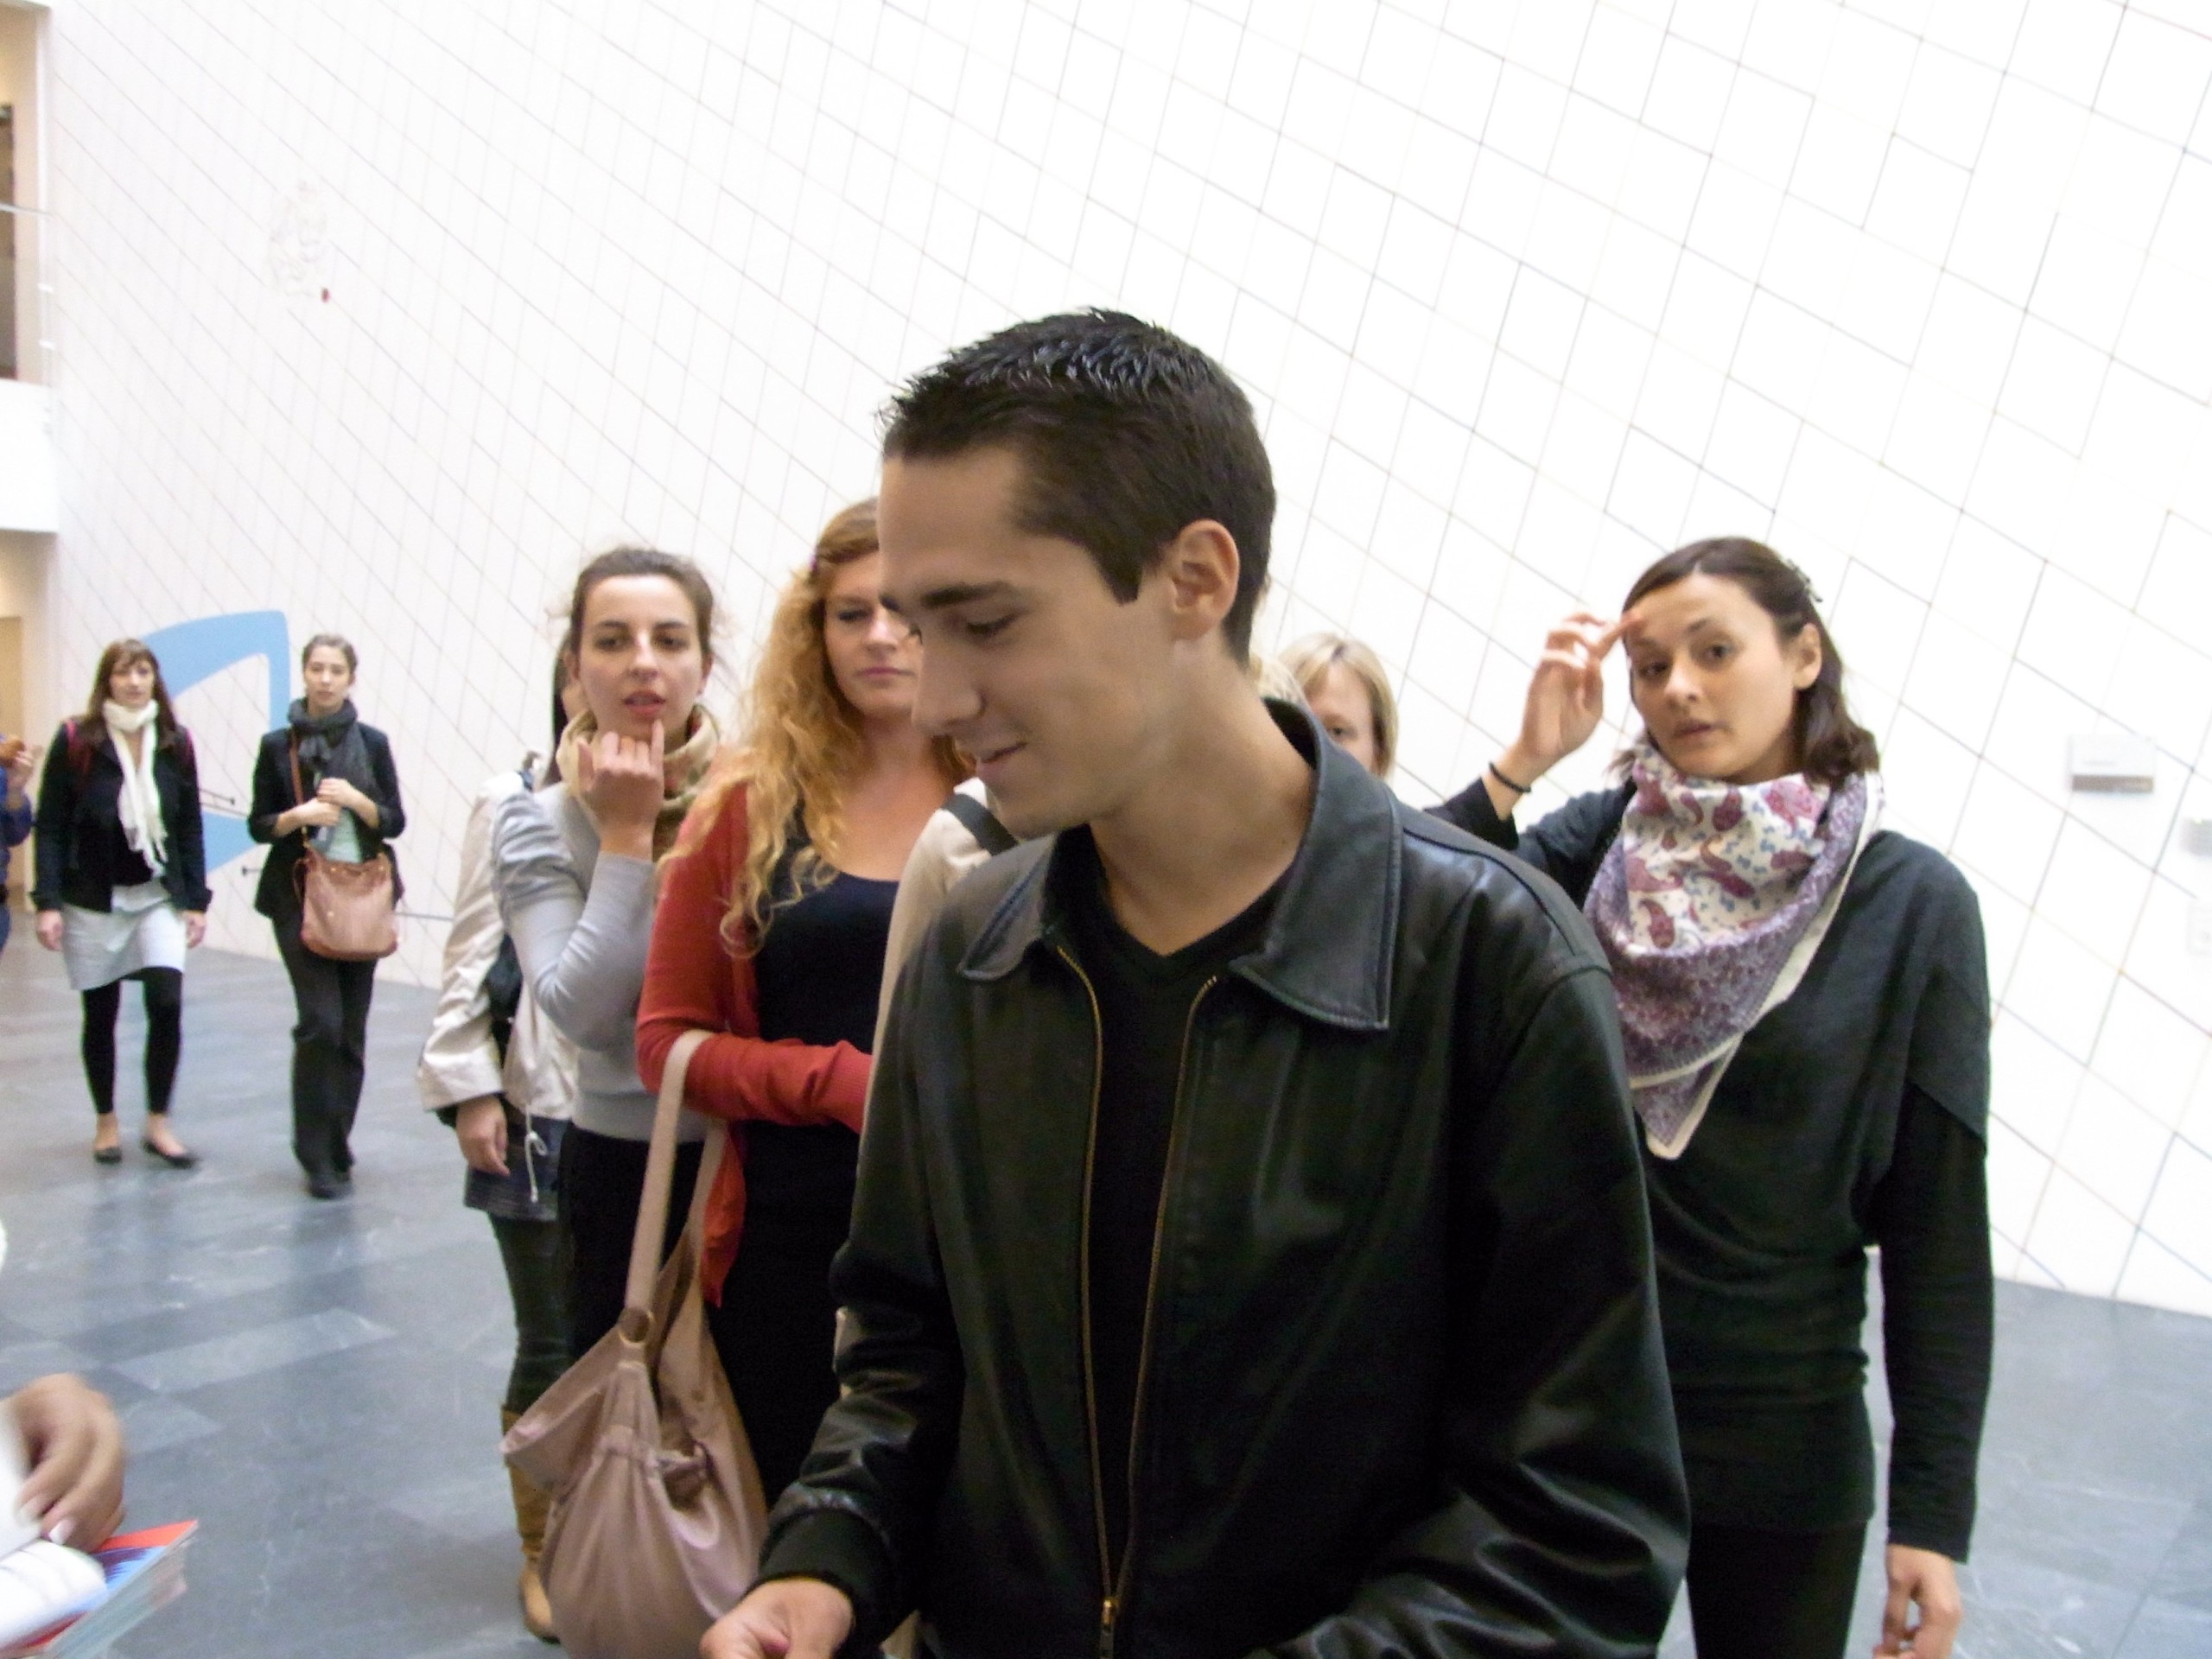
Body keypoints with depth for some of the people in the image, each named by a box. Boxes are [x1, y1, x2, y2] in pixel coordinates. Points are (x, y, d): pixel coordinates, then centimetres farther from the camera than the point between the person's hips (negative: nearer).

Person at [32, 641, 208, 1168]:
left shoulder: (176, 743, 1)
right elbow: (51, 827, -6)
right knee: (101, 1013, 7)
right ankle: (106, 1123, 24)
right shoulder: (75, 740, -6)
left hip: (159, 896, 1)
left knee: (166, 1003, -10)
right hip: (92, 900, -1)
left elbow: (189, 827, 5)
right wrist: (48, 902, -12)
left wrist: (196, 900, 2)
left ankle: (158, 1123, 5)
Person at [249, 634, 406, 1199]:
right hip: (299, 899, -2)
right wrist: (300, 816, -14)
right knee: (321, 1022, -12)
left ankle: (335, 1146, 18)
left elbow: (395, 822, 5)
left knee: (351, 1029, 5)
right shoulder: (278, 745, 3)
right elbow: (258, 825, 5)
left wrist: (356, 800, -13)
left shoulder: (372, 743, 5)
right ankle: (320, 1157, -1)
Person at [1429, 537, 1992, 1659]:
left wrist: (1933, 1514, -8)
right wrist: (1522, 761, -19)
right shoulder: (1599, 846, -3)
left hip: (1781, 1438, -1)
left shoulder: (1911, 900, -7)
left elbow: (1938, 1224, -7)